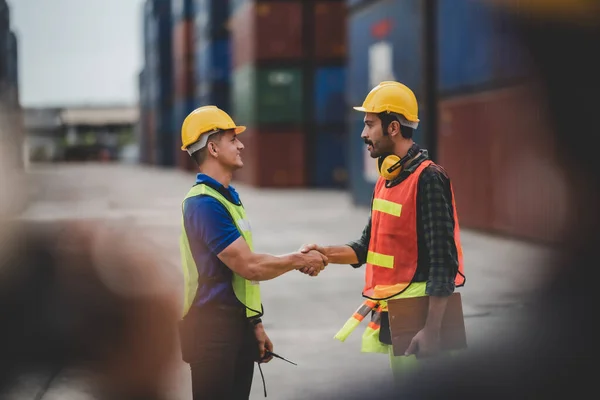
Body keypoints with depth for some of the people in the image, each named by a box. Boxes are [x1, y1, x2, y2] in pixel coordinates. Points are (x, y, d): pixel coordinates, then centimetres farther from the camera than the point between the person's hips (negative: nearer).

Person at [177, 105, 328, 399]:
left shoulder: (228, 196, 14)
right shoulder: (204, 203, -17)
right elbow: (250, 267, -20)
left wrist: (255, 324, 16)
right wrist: (300, 260, -7)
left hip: (238, 323, 9)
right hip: (212, 328, -9)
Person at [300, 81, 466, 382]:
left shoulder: (428, 179, -16)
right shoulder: (386, 179, 13)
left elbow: (443, 263, -20)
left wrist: (431, 331, -24)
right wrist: (326, 254, 3)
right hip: (382, 309, 9)